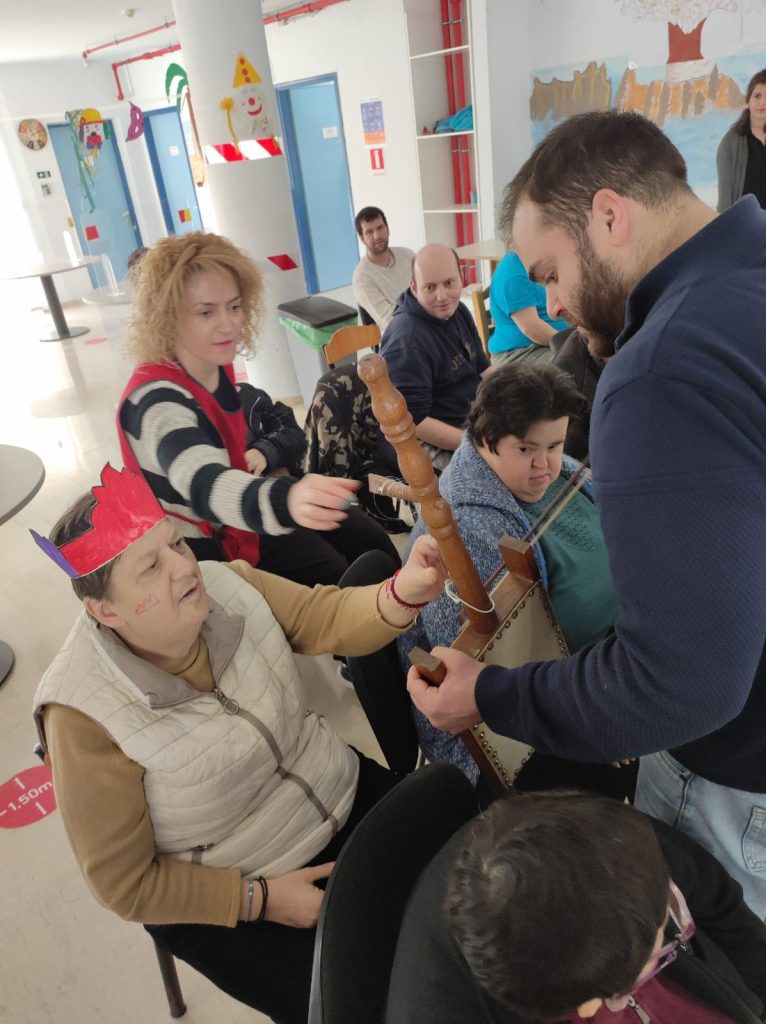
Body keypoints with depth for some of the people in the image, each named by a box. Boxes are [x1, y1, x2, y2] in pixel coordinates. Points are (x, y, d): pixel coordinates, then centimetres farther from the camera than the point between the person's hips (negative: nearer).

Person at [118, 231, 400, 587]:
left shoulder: (215, 365, -5)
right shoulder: (155, 401, -31)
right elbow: (205, 484, -53)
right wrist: (287, 499, -70)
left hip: (241, 515, 8)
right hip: (211, 544, -8)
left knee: (371, 541, 4)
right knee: (337, 578, -15)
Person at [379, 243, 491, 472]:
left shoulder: (457, 311, 4)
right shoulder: (406, 342, -24)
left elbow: (482, 368, 14)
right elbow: (412, 422, -26)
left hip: (467, 422, 9)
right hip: (427, 443, -9)